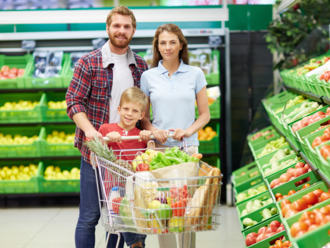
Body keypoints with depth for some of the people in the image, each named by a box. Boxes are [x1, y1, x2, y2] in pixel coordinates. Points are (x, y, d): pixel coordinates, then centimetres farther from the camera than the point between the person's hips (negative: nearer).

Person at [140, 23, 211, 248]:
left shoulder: (195, 74, 5)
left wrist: (189, 130, -11)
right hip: (159, 148, 0)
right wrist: (154, 130, -10)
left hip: (188, 147, 0)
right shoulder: (149, 76, 6)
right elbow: (143, 116, 10)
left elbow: (205, 114, 7)